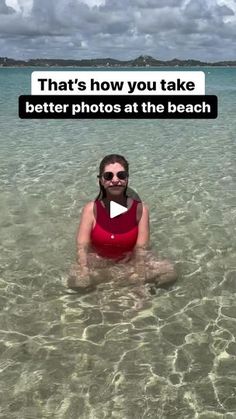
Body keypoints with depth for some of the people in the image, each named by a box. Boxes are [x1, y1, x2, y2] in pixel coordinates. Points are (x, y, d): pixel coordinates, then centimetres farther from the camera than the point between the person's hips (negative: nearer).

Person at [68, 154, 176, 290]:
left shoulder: (140, 209, -13)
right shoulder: (91, 209, -12)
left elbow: (142, 248, -16)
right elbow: (82, 247, -15)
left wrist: (139, 277, -27)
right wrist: (84, 272, -30)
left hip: (130, 263, 0)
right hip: (98, 264, 0)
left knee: (169, 273, -17)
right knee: (77, 282, -28)